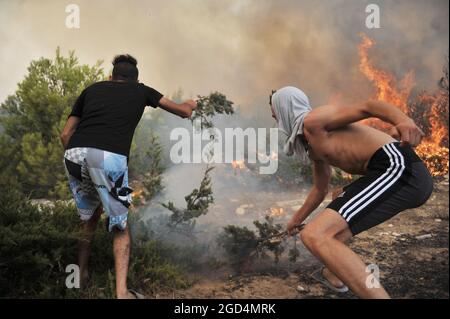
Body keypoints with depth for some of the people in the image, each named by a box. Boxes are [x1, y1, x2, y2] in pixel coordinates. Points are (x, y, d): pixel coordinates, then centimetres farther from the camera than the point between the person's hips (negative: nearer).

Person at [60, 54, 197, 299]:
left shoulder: (92, 89, 27)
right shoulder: (141, 91, 24)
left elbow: (65, 134, 23)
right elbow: (184, 112, 33)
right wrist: (189, 105, 55)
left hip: (74, 153, 3)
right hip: (110, 157, -3)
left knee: (88, 216, 28)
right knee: (120, 225, 14)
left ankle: (81, 275, 37)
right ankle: (122, 292, 7)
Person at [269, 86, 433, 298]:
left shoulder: (313, 120, 0)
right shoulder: (313, 146, 29)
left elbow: (367, 107, -13)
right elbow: (320, 189, 42)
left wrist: (403, 120, -33)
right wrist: (297, 218, 55)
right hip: (397, 171, 11)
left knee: (315, 236, -21)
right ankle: (333, 275, 48)